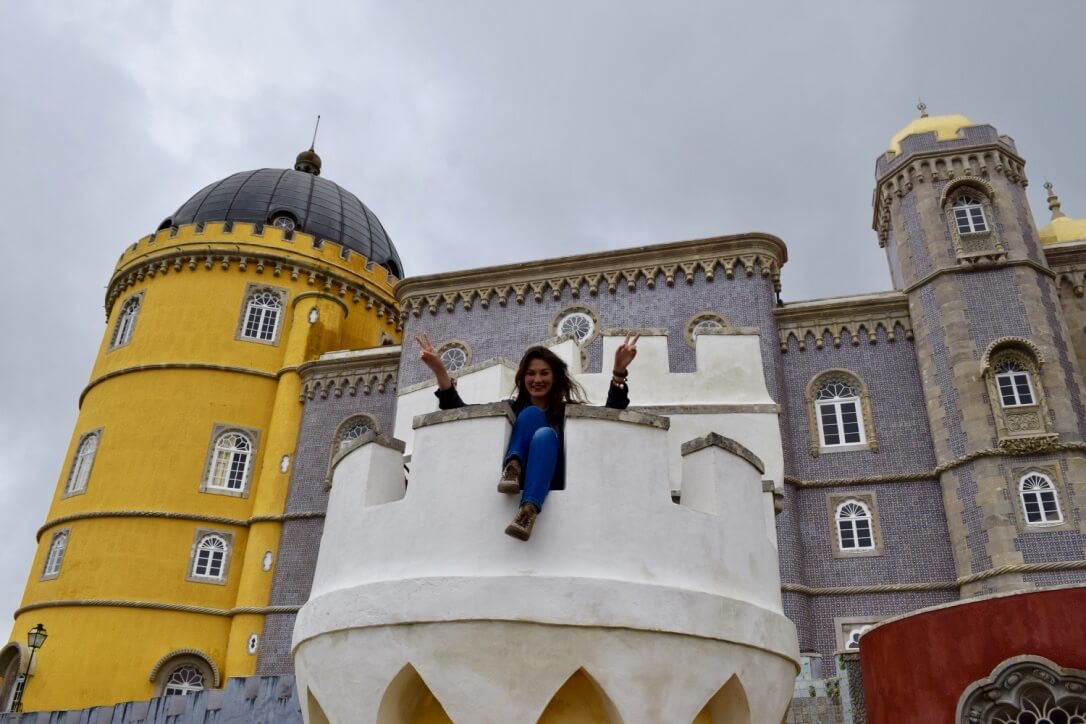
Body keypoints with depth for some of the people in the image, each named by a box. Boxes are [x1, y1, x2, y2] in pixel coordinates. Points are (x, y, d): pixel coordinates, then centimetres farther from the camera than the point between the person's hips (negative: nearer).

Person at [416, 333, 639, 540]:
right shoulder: (511, 408, 23)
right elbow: (461, 412, 11)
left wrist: (619, 370, -10)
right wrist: (439, 370, 1)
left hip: (551, 485, 0)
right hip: (516, 481, 0)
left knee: (545, 435, -29)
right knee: (532, 414, -11)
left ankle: (529, 510, -53)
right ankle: (512, 468, -39)